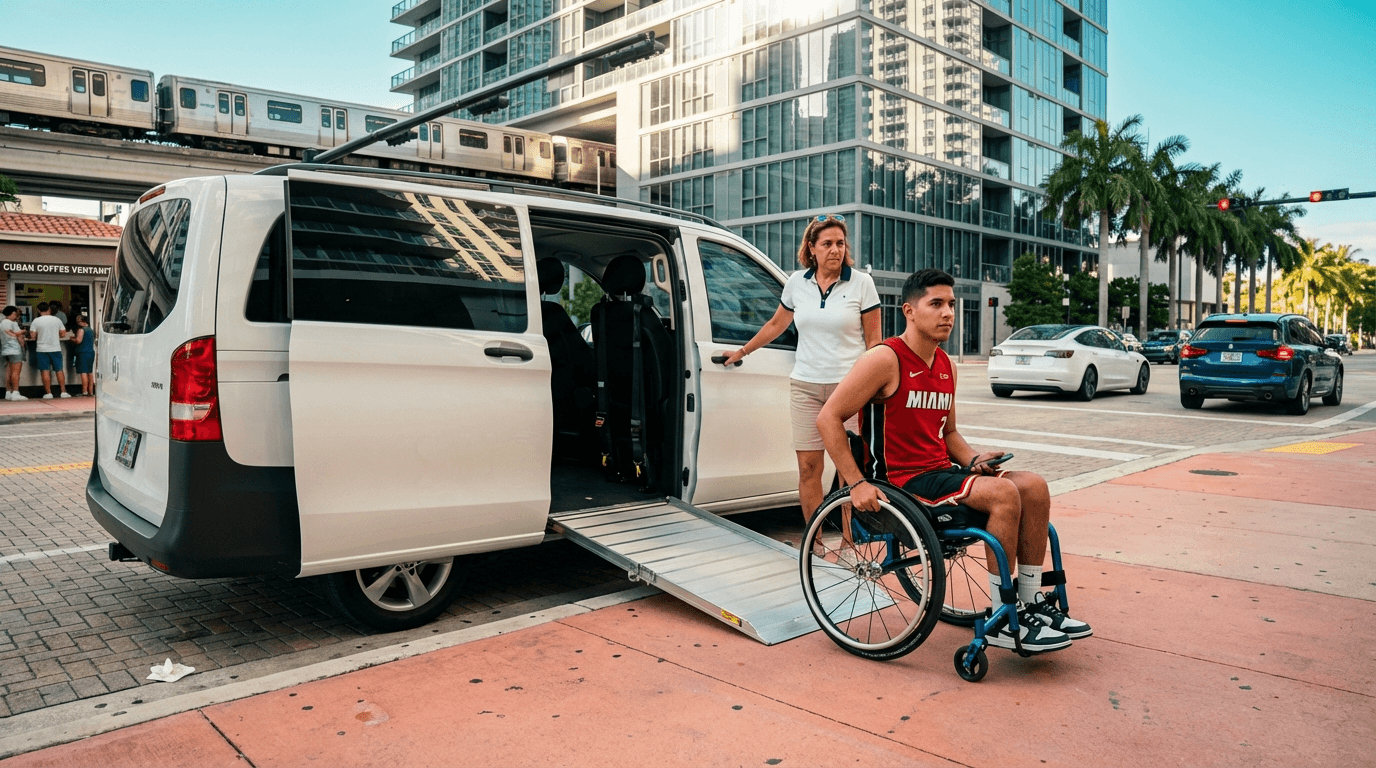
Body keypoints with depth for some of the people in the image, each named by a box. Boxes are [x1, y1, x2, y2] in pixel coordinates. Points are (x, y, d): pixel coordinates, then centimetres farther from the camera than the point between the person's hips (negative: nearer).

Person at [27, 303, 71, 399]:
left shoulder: (36, 321, -4)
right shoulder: (57, 320, 1)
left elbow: (32, 336, -6)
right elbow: (63, 334, 4)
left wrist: (40, 336, 15)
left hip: (42, 349, -1)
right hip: (56, 348, 1)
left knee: (45, 371, 2)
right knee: (59, 370, 6)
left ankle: (48, 393, 1)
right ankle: (63, 392, 5)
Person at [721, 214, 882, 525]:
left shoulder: (861, 282, 0)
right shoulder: (797, 282, 8)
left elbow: (873, 340, 1)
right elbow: (776, 324, 22)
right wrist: (742, 352, 28)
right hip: (805, 384, 3)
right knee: (808, 467, 1)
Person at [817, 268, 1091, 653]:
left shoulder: (946, 365, 15)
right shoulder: (886, 359, -11)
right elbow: (829, 418, -15)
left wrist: (973, 460, 3)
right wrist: (856, 484, -20)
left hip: (942, 471, 8)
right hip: (902, 482, -8)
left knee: (1034, 486, -8)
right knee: (1004, 494, -25)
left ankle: (1031, 603, 1)